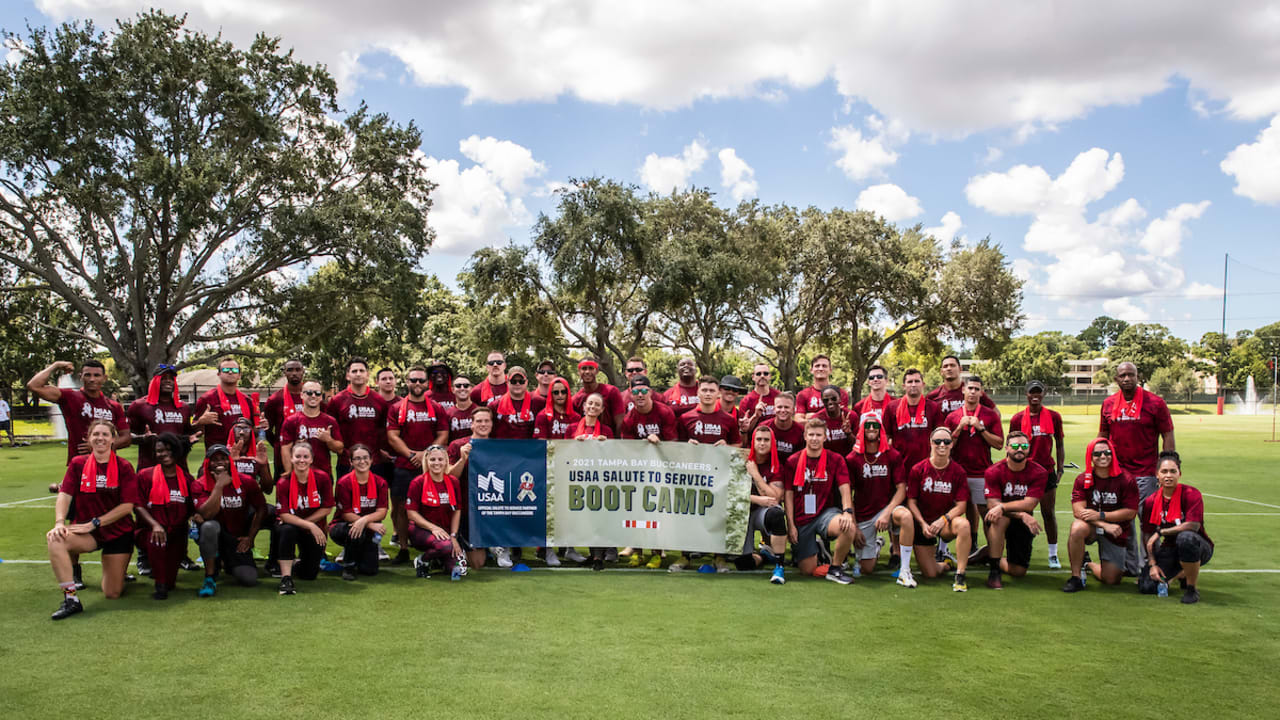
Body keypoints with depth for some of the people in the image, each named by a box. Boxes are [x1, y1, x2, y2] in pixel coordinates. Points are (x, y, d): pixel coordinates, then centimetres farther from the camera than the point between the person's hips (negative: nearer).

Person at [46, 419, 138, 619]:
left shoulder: (123, 467, -6)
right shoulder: (78, 463, 1)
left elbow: (127, 506, -11)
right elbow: (64, 495, -6)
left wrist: (94, 523, -18)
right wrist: (59, 522, -24)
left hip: (118, 532, -1)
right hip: (87, 532, 2)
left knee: (112, 594, -2)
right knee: (55, 539, -34)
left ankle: (119, 571, 37)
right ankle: (71, 599, -27)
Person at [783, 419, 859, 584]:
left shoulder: (836, 460, 2)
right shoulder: (793, 462, 2)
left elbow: (844, 489, -5)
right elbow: (788, 495, 2)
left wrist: (848, 511, -24)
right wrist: (791, 525, -4)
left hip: (826, 512, 0)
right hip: (801, 518, 0)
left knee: (849, 527, -35)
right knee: (808, 570, -5)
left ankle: (835, 568, -10)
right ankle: (816, 548, 33)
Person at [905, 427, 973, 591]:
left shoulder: (958, 471, -3)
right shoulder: (918, 470, -5)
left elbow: (961, 505, -6)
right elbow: (911, 502, -3)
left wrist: (943, 519, -22)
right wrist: (923, 524, -16)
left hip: (946, 523, 0)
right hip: (923, 523, 0)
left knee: (963, 524, -37)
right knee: (930, 574, -5)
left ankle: (960, 576, -25)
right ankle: (946, 564, 34)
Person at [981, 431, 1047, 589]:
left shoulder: (1039, 473, -10)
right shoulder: (993, 472, -13)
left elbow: (1029, 505, -19)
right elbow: (992, 504, -19)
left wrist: (1002, 507, -34)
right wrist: (1021, 515, -31)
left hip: (1023, 523, 2)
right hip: (1001, 521, -2)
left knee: (1018, 571, -4)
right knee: (1000, 518, -40)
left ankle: (991, 557, 31)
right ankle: (994, 571, -28)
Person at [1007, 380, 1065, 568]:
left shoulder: (1054, 417, 4)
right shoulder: (1017, 418, 2)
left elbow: (1059, 445, 10)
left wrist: (1060, 469, 4)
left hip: (1047, 471, 1)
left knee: (1049, 512, 4)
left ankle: (1053, 554, 13)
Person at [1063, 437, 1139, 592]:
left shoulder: (1126, 480, -9)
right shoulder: (1082, 479, -6)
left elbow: (1130, 512, -12)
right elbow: (1078, 511, -14)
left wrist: (1100, 516, -21)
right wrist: (1104, 525, -26)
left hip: (1115, 532, 0)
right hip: (1091, 527, 0)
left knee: (1112, 580, -3)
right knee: (1077, 528, -38)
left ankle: (1089, 565, 33)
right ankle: (1076, 577, -22)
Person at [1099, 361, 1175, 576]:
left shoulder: (1155, 402, -5)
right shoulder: (1108, 404, 6)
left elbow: (1168, 437, -3)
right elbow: (1102, 437, 15)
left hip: (1146, 473, -4)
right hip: (1117, 473, 4)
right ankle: (1129, 566, 21)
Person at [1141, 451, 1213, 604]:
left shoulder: (1191, 494, -14)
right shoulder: (1151, 501, -3)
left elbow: (1193, 525, -27)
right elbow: (1147, 535, 0)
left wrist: (1160, 532, -19)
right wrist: (1152, 564, -10)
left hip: (1199, 548, -4)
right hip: (1170, 550, 4)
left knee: (1186, 537, -40)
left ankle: (1192, 589, -17)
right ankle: (1181, 573, 22)